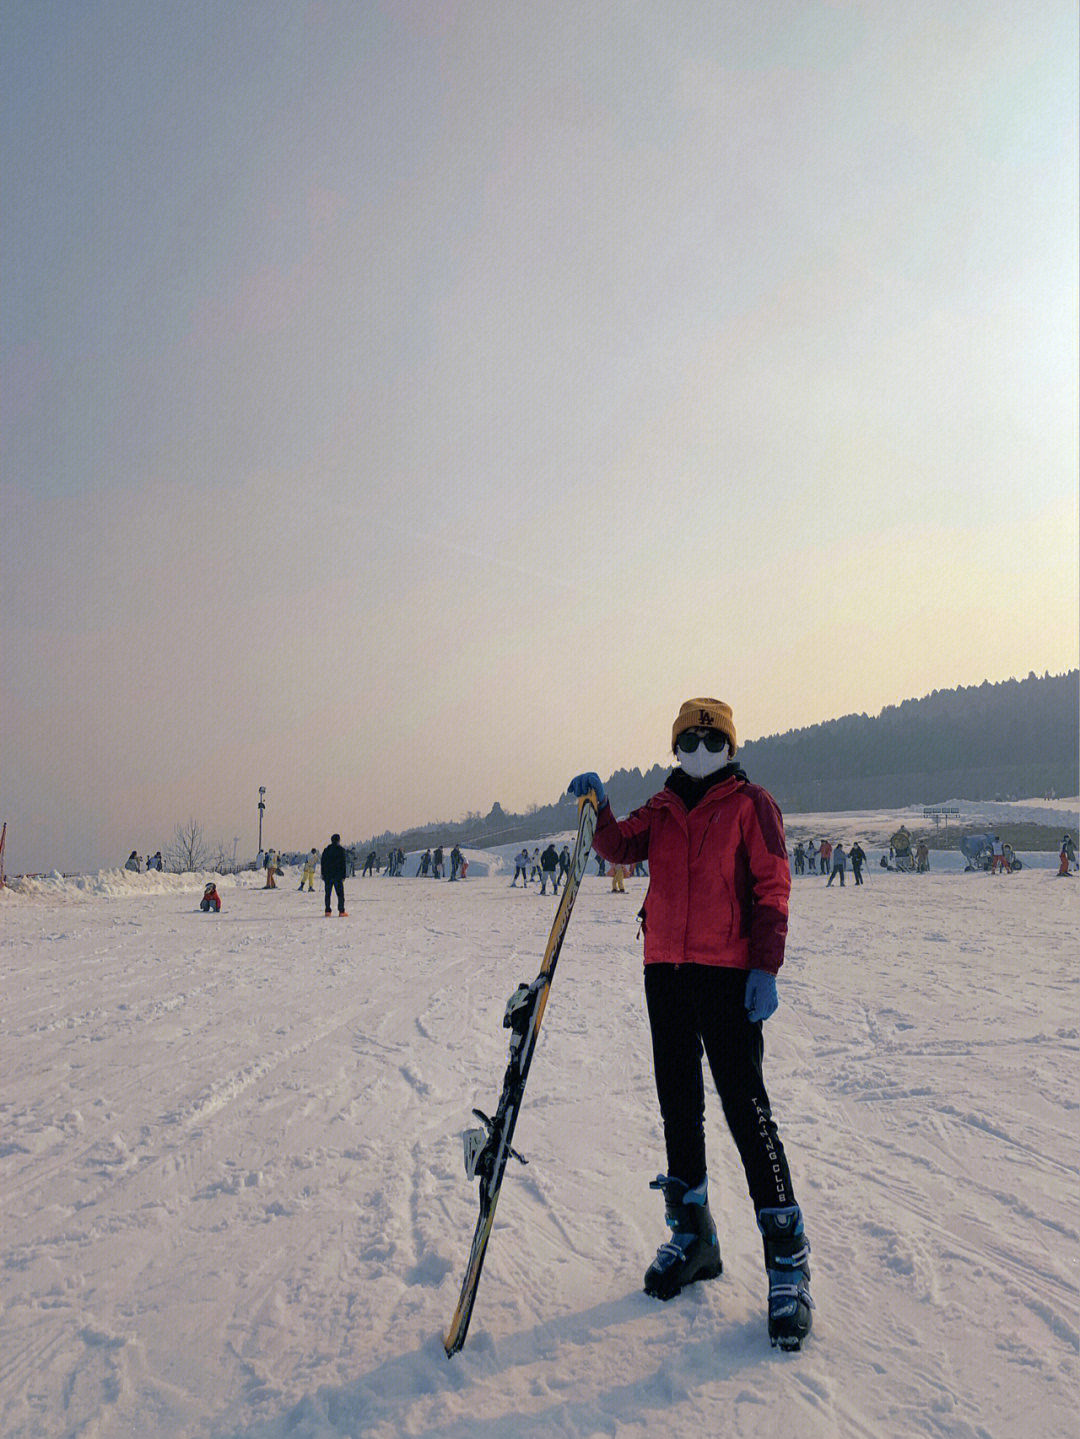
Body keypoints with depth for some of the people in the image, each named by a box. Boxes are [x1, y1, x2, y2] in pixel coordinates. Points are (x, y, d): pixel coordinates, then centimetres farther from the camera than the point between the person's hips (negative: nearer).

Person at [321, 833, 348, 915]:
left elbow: (322, 862, 11)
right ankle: (341, 911, -8)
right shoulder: (341, 850, -5)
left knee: (328, 894, 11)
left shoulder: (326, 850, 9)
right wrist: (343, 875, -4)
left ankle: (327, 911, 7)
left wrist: (323, 874, 14)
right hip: (337, 876, -4)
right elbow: (343, 863, -8)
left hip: (327, 875, 4)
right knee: (340, 894, -2)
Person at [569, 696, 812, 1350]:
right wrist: (600, 808, -16)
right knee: (679, 1106, 13)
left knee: (747, 1109, -8)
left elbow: (773, 887, -4)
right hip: (666, 971, 5)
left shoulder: (751, 803, 1)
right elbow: (620, 847, 2)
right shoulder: (662, 810, 15)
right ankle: (692, 1233, 28)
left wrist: (766, 966, -12)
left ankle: (788, 1255, 2)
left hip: (729, 975, -5)